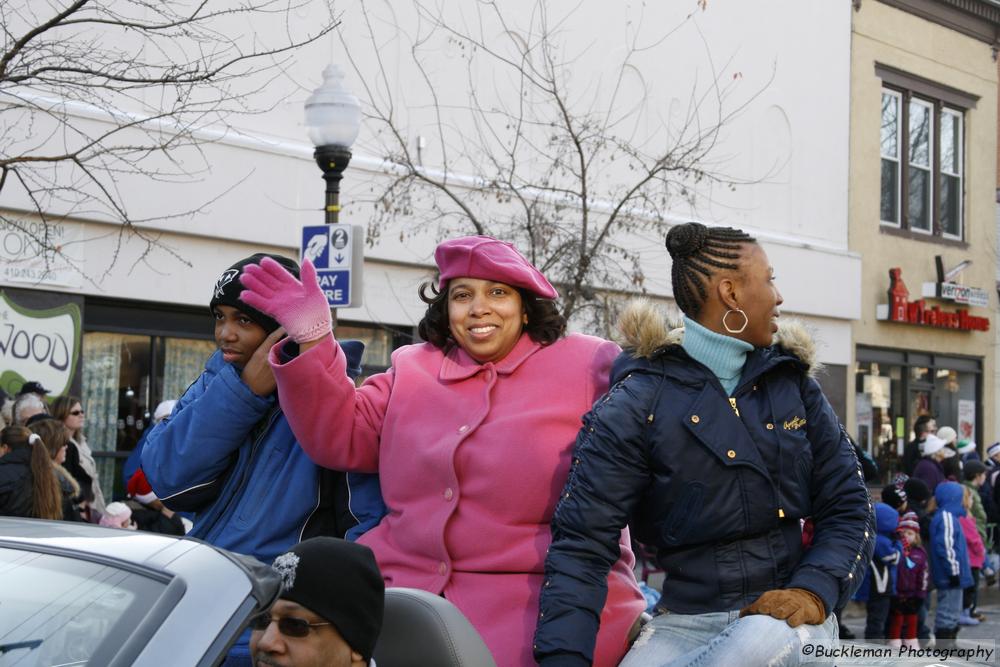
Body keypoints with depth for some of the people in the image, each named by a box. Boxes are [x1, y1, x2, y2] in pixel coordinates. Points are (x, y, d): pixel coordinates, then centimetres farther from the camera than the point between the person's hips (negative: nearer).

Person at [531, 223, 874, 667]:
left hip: (786, 616, 3)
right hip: (688, 621, -3)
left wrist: (813, 592, -12)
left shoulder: (794, 385, 10)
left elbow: (848, 508, 9)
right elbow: (581, 543, -10)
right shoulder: (637, 403, -4)